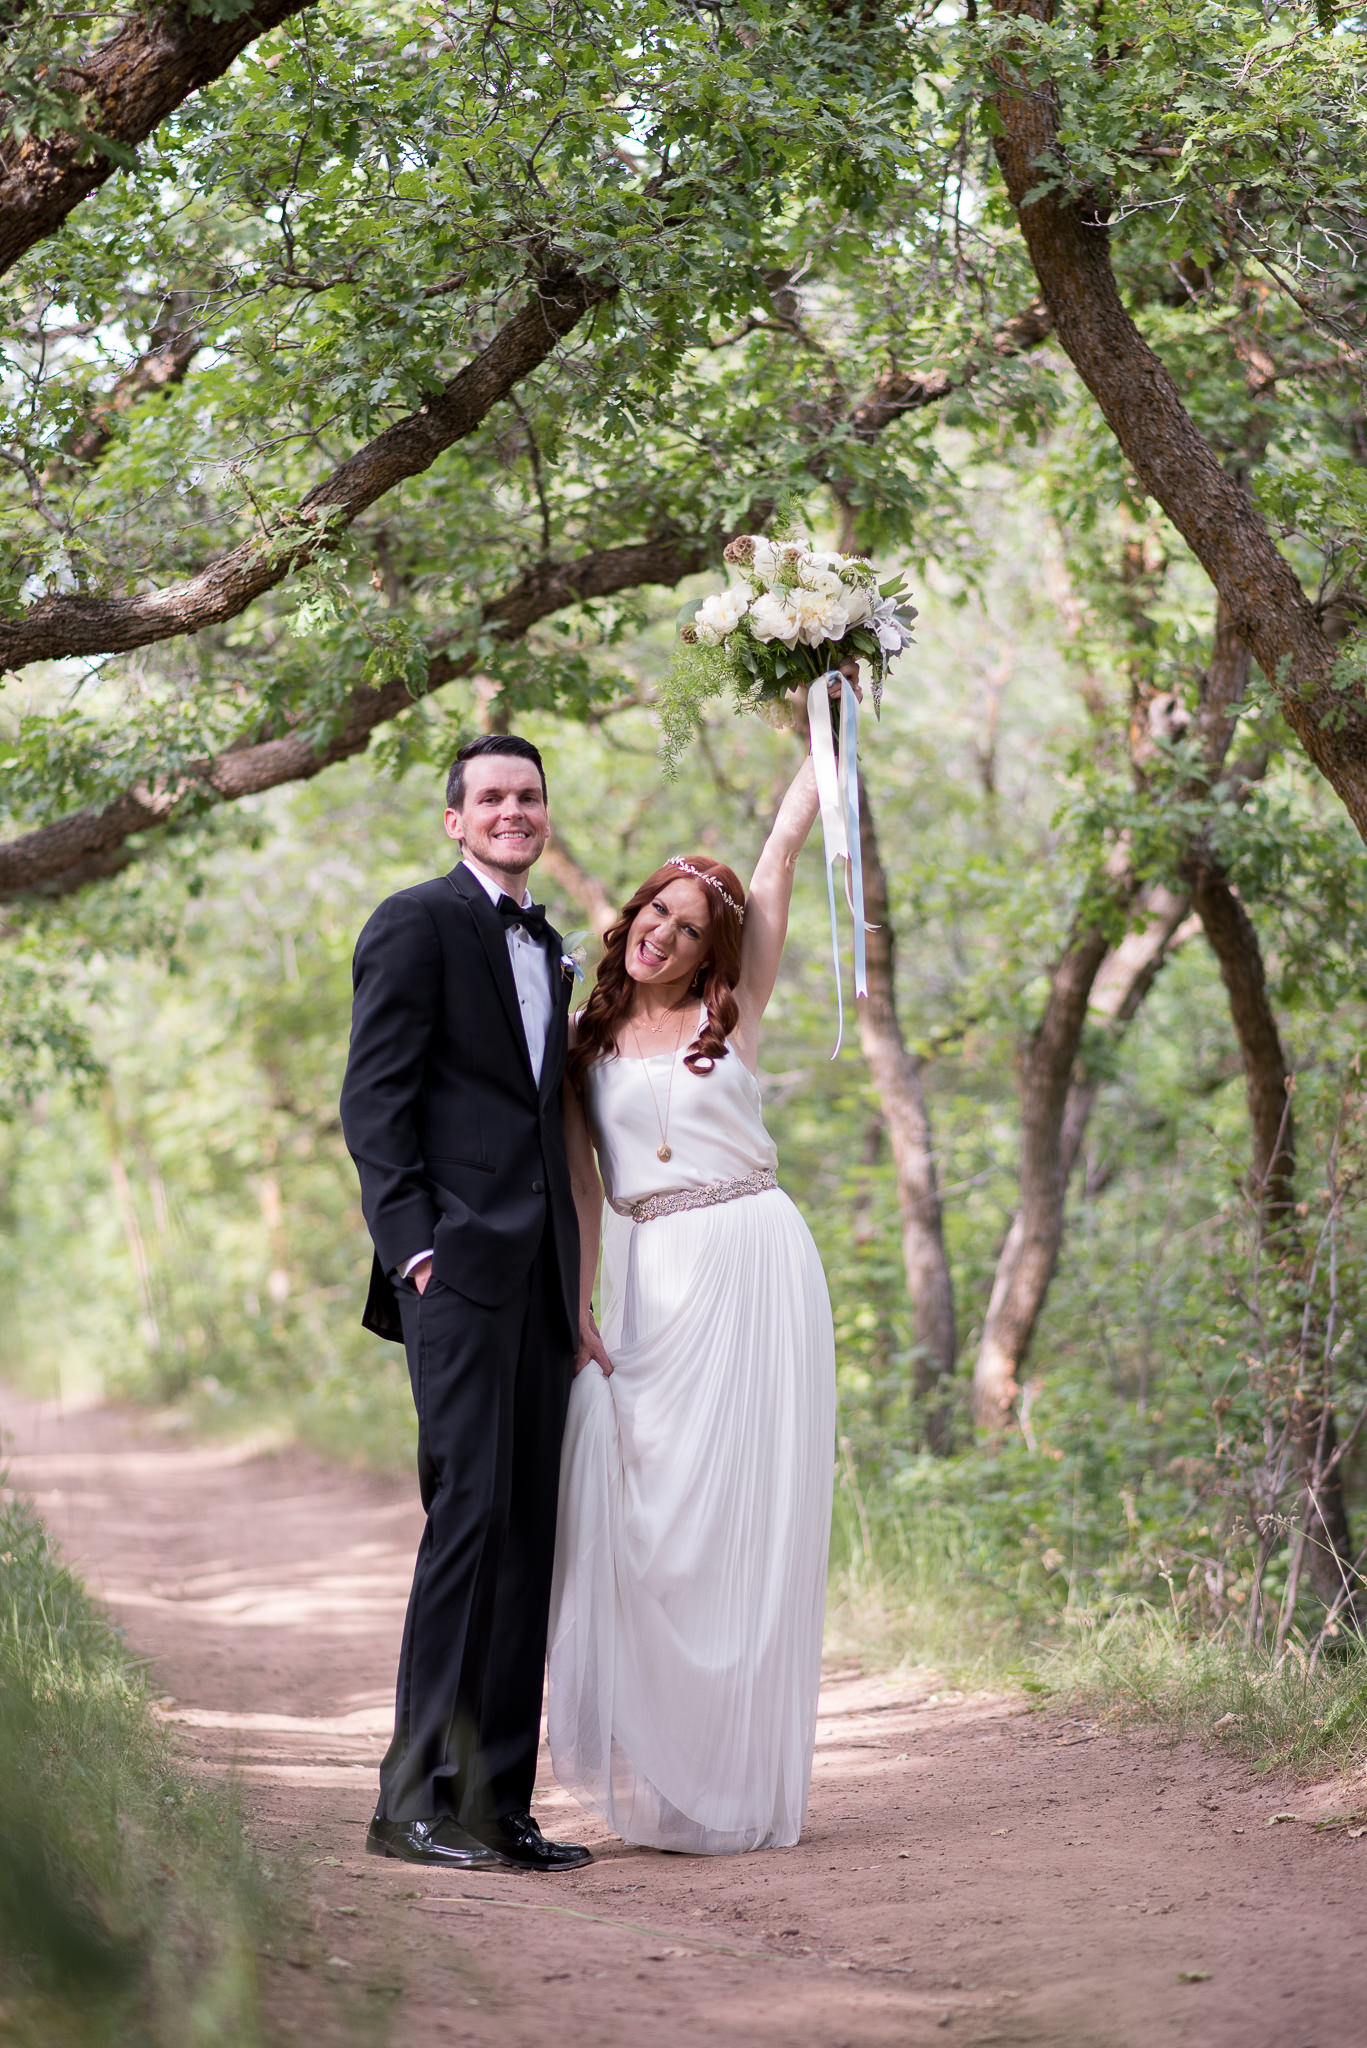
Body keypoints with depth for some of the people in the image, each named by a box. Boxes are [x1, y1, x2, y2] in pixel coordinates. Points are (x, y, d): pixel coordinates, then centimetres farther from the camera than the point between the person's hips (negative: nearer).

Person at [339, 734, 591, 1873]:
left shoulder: (547, 948, 23)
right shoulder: (418, 923, 0)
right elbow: (374, 1099, -7)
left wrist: (574, 1275, 16)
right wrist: (412, 1244, -15)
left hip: (539, 1271, 8)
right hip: (459, 1264, -8)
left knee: (531, 1533, 5)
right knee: (469, 1512, -13)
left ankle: (500, 1801, 8)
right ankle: (418, 1797, -9)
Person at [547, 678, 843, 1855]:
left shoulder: (734, 1011, 6)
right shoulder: (586, 1040, 10)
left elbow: (786, 845, 5)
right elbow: (579, 1184, 8)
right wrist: (578, 1310, -2)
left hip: (748, 1265, -1)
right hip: (644, 1282, 2)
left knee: (741, 1511, -1)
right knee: (635, 1510, -3)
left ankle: (739, 1786, 5)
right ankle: (657, 1769, 7)